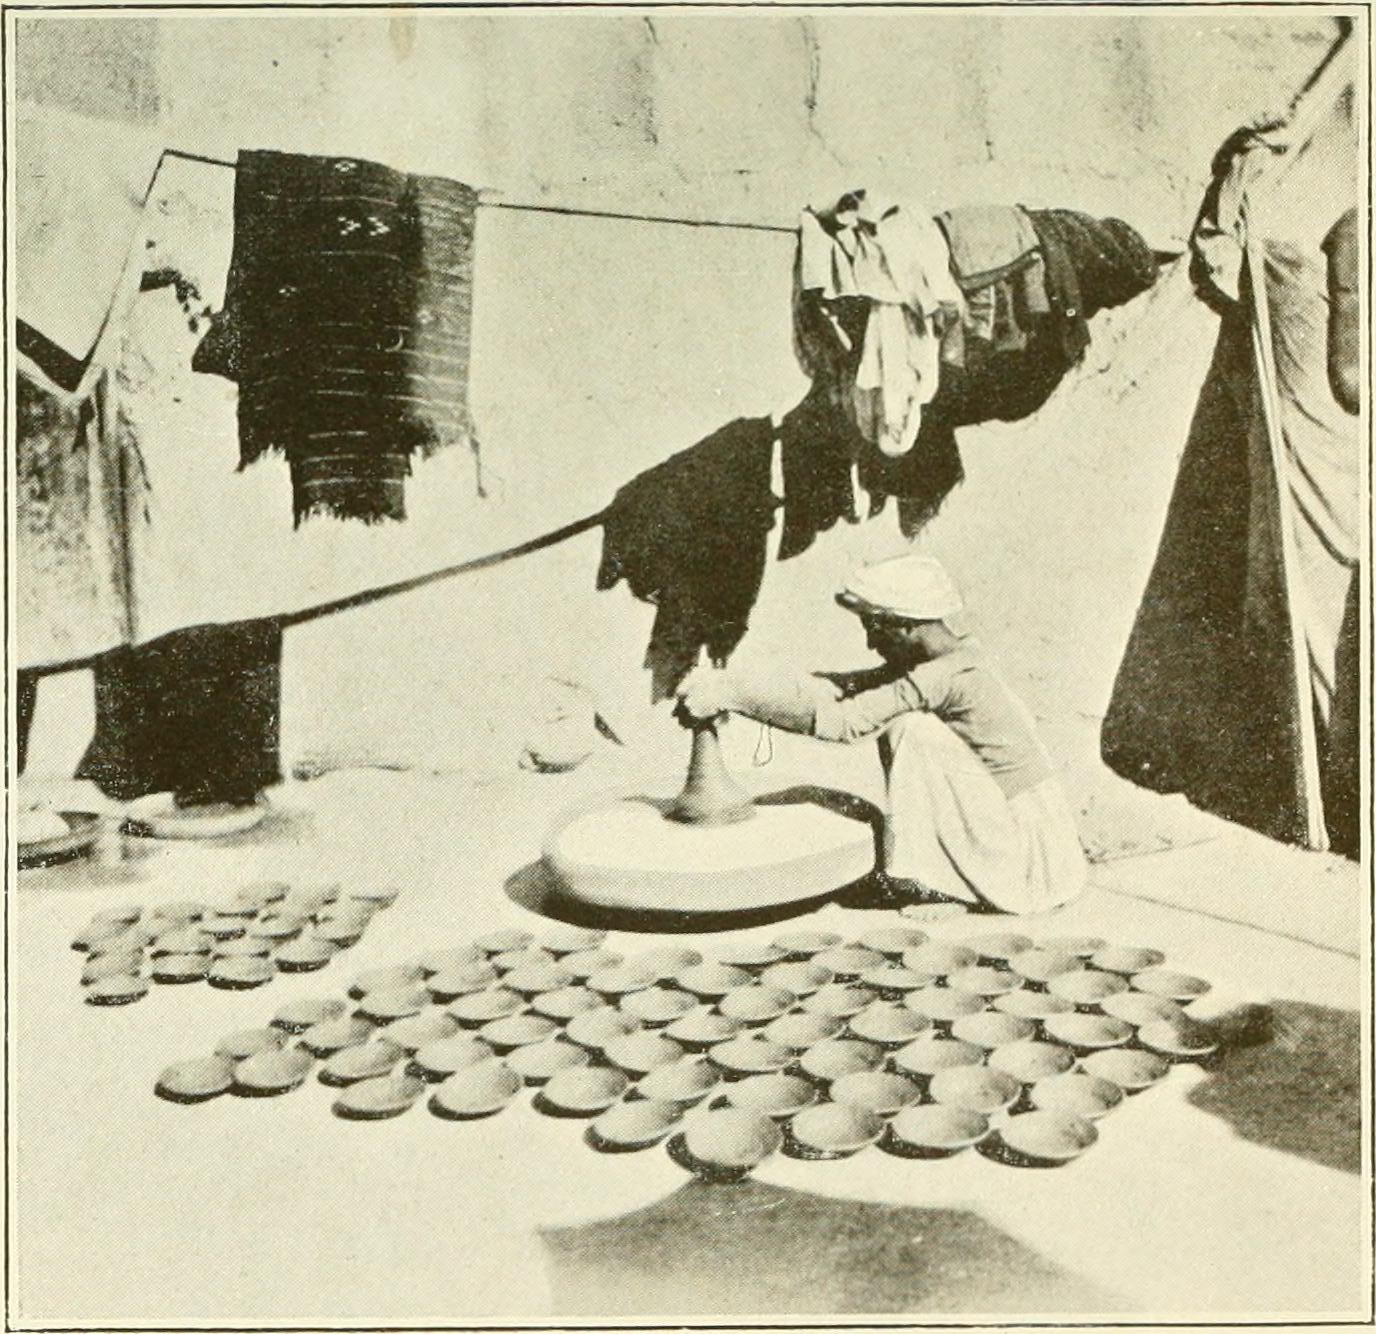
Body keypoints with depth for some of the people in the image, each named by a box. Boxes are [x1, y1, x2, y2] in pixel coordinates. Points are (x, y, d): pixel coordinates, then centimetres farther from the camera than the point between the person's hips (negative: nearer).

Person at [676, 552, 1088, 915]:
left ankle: (927, 877, -7)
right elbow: (839, 687, -2)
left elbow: (841, 720, -26)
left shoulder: (951, 675, -23)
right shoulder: (930, 664, 4)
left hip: (1032, 856, -9)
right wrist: (727, 683, -12)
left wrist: (732, 691, -24)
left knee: (912, 729, -18)